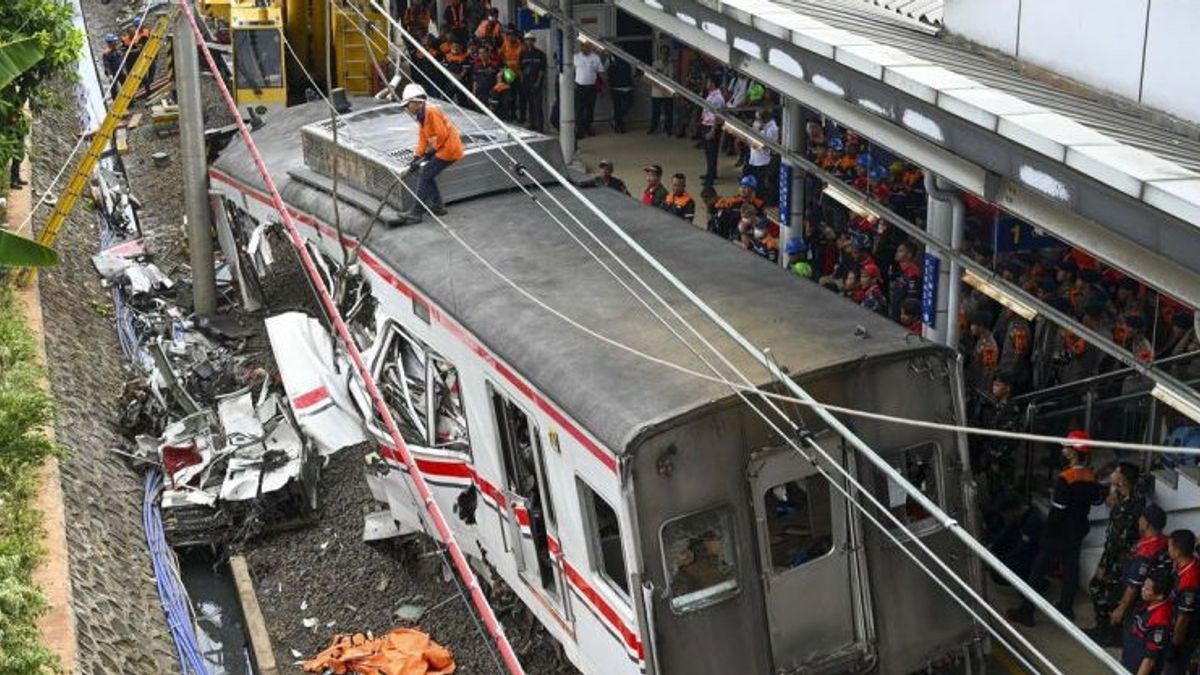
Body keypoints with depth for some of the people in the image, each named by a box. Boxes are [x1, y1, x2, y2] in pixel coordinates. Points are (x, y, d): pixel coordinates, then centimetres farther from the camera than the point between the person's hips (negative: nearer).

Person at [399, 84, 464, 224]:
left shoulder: (431, 111, -20)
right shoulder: (422, 115, 11)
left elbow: (442, 135, -21)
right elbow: (423, 137, 13)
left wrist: (431, 152, -9)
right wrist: (417, 156, 3)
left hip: (449, 149, -10)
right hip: (443, 148, 10)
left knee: (424, 175, -8)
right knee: (427, 175, 14)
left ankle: (416, 212, -5)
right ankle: (438, 206, 22)